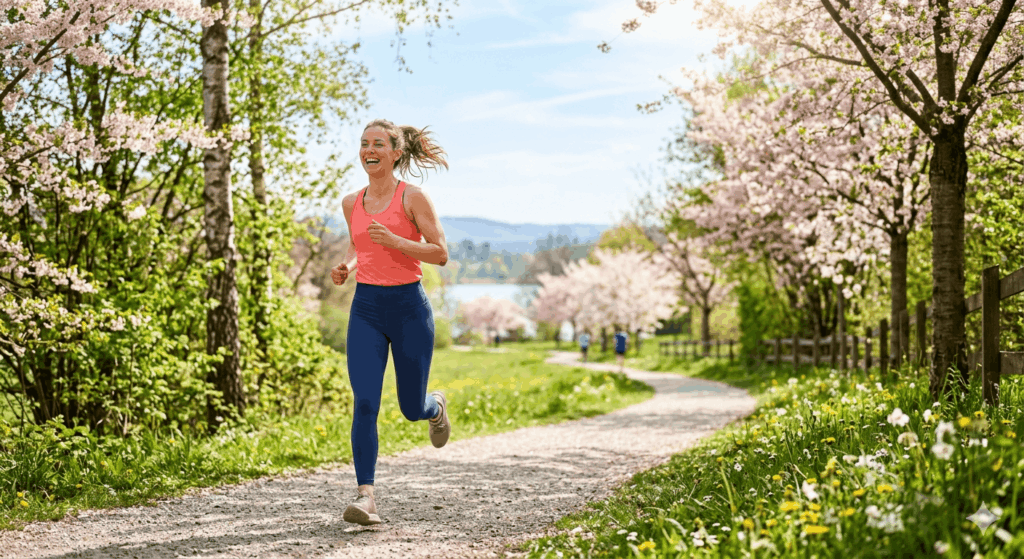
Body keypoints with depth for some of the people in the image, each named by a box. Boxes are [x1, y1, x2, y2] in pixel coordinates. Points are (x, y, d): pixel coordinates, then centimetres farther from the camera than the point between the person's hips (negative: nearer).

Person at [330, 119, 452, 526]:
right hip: (366, 308, 3)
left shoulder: (412, 197, -6)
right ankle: (365, 496, -11)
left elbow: (440, 253, -8)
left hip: (408, 305, -3)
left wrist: (394, 240, -21)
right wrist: (346, 268, 3)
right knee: (365, 403, -12)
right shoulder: (351, 203, 9)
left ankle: (436, 407, 45)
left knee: (411, 408, 8)